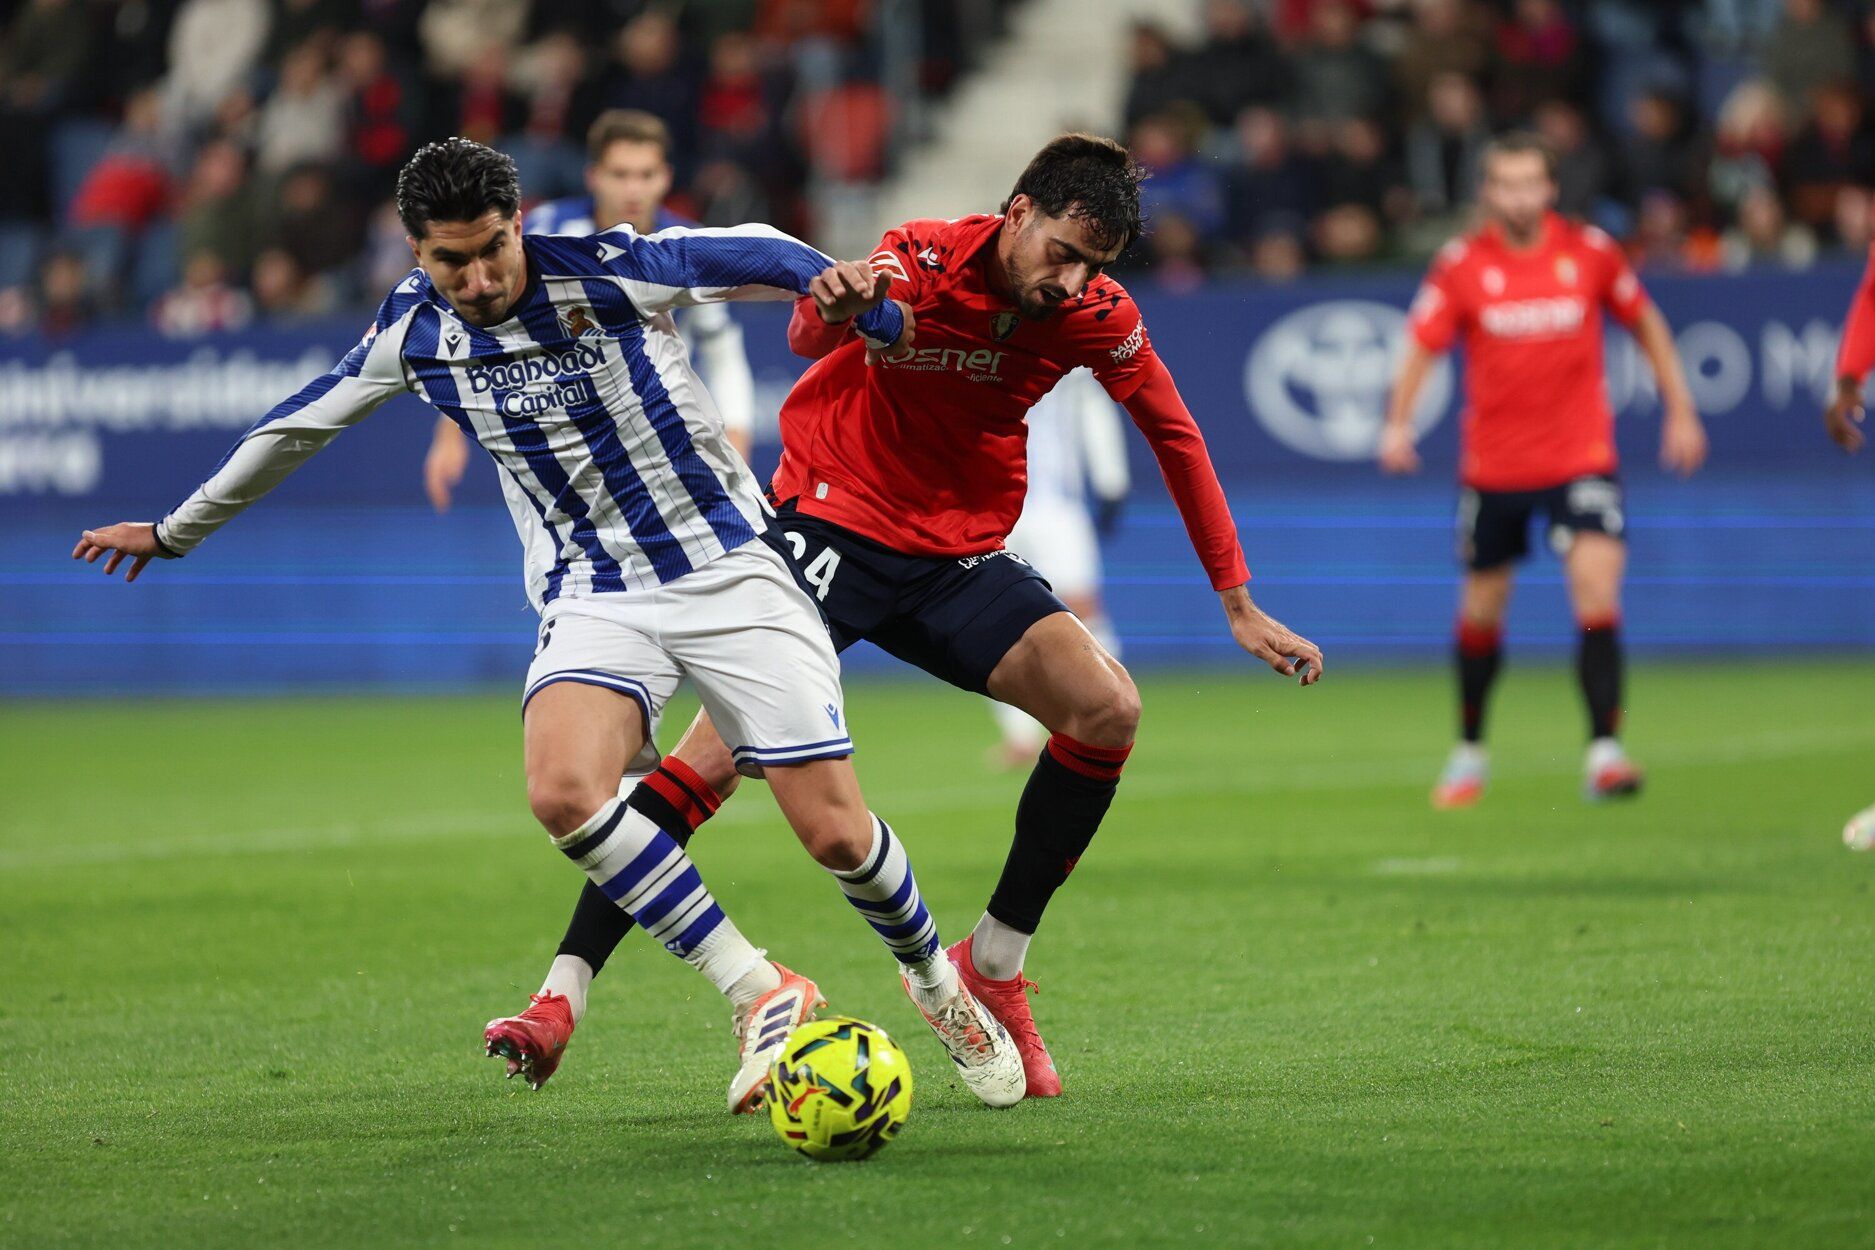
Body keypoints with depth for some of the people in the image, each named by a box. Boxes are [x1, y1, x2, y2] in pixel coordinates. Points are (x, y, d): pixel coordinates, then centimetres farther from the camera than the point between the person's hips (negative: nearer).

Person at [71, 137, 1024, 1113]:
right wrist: (176, 530, 26)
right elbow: (300, 422, 15)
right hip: (593, 595, 3)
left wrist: (881, 317, -18)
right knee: (563, 791, -29)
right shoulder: (413, 333, -1)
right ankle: (763, 998, -18)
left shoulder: (606, 269, -14)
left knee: (834, 830, -9)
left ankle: (934, 981, 25)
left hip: (726, 566, -3)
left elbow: (763, 255, -5)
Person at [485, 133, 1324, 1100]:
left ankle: (992, 966, 1)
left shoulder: (1097, 314, -6)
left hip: (961, 554, 5)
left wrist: (1238, 604, 9)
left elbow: (1175, 438, 8)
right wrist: (830, 309, -64)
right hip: (833, 522, -5)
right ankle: (563, 988, -16)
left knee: (1108, 709, -14)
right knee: (722, 747, -20)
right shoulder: (921, 263, -19)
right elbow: (809, 341, -38)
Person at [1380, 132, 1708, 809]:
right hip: (1492, 465, 1)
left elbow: (1645, 323, 11)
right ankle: (1469, 751, 32)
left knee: (1597, 592, -19)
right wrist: (1398, 423, -18)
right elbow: (1421, 345, -2)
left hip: (1581, 457, -1)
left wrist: (1680, 410, 10)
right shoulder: (1462, 264, -4)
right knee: (1481, 610, 12)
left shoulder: (1590, 251, -3)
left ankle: (1604, 752, -20)